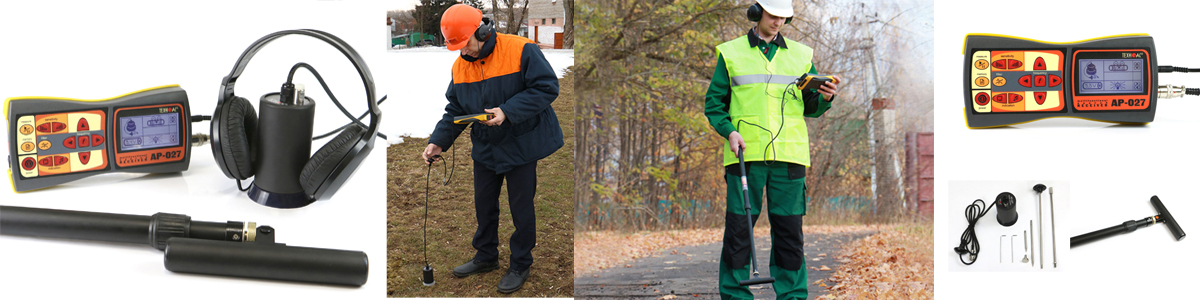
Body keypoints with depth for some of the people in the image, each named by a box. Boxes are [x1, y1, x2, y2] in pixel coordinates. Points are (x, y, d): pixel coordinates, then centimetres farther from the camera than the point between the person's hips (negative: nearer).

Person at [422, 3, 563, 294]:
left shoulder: (520, 50, -21)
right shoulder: (460, 66, -1)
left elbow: (547, 87, -21)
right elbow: (455, 110, 7)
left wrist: (508, 111, -29)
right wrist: (439, 141, -7)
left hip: (521, 145, -6)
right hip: (485, 148, 6)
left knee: (521, 207, 5)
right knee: (484, 204, 17)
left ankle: (520, 265, 20)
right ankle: (486, 257, 36)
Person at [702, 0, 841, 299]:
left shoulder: (800, 55, 14)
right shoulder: (731, 53, 8)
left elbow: (810, 107, 15)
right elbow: (714, 103, 7)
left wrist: (825, 97, -7)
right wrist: (729, 131, -10)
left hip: (788, 156, 2)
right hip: (745, 154, -2)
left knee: (790, 230, 1)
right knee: (738, 228, -3)